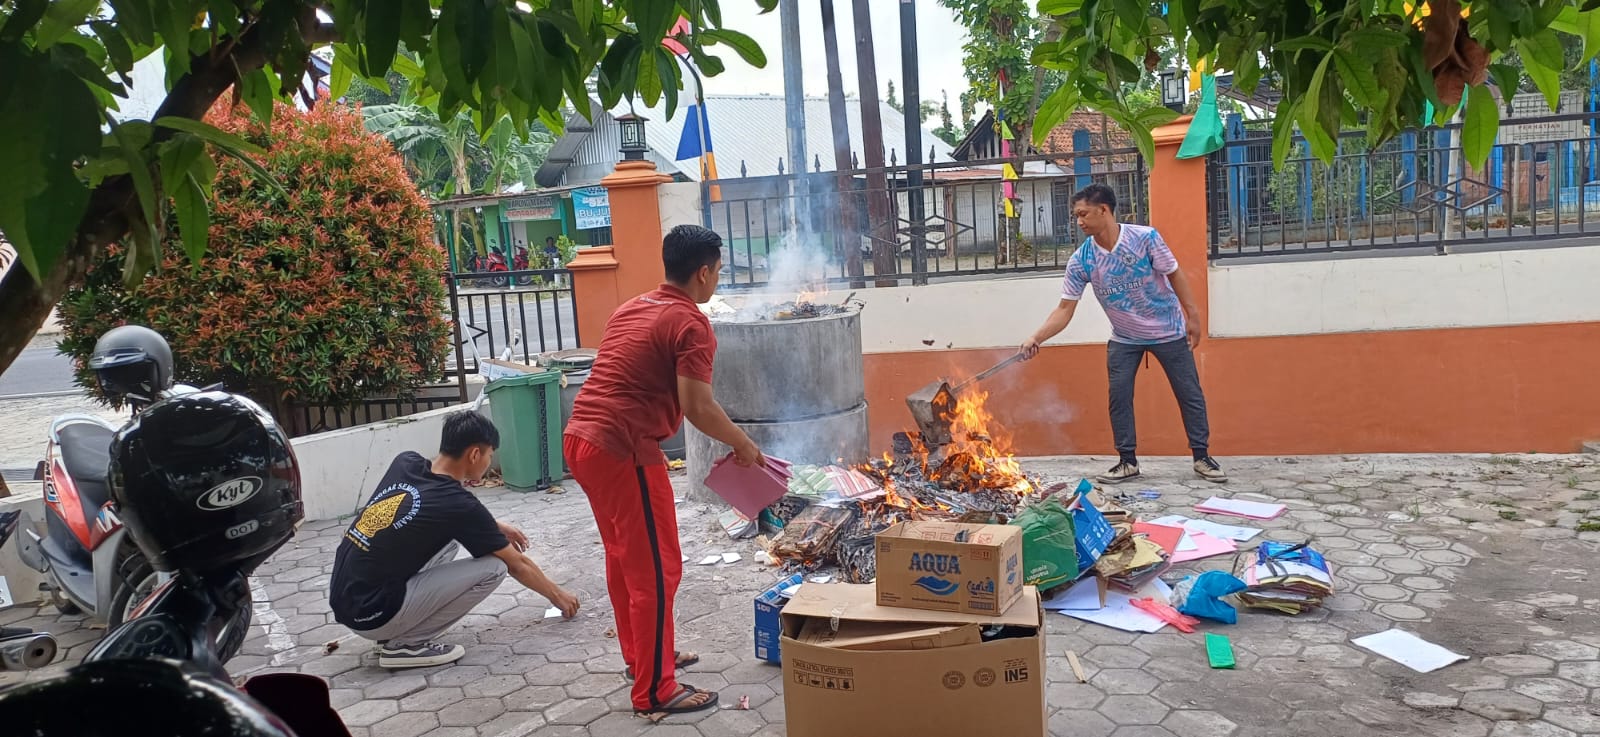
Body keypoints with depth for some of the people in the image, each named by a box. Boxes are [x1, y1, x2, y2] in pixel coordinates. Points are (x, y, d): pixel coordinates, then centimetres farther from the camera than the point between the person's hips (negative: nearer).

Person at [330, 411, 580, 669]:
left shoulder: (405, 463, 3)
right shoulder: (458, 503, -14)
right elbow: (517, 565, 1)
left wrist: (494, 526, 26)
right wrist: (557, 595, 17)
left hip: (342, 599, 8)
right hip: (371, 615, -8)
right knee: (494, 567, -8)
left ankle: (397, 630, 13)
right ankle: (404, 643, -4)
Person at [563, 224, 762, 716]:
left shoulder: (632, 308, 17)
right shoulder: (691, 324, -10)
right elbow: (697, 408, -17)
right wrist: (742, 443, -2)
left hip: (582, 439, 10)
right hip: (622, 450, -9)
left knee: (624, 557, 22)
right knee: (655, 569, 1)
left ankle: (641, 656, 37)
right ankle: (655, 691, 9)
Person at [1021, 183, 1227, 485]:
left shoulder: (1145, 237, -21)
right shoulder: (1080, 261, -15)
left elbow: (1174, 275, -10)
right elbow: (1065, 309, -14)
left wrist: (1192, 315, -9)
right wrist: (1036, 338, -27)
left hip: (1168, 330, -2)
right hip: (1124, 338, 2)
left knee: (1189, 393, 3)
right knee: (1119, 396, -2)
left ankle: (1202, 457, 16)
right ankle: (1127, 462, 10)